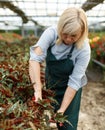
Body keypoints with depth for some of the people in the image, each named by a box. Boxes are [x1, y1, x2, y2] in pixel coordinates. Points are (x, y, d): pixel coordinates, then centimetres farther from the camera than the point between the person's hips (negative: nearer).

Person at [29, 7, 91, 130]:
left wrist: (62, 110, -26)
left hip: (69, 88, -2)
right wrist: (38, 89, -40)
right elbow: (35, 58, -33)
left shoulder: (84, 49, -27)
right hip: (50, 82, 3)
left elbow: (74, 82, -25)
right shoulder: (51, 32, -24)